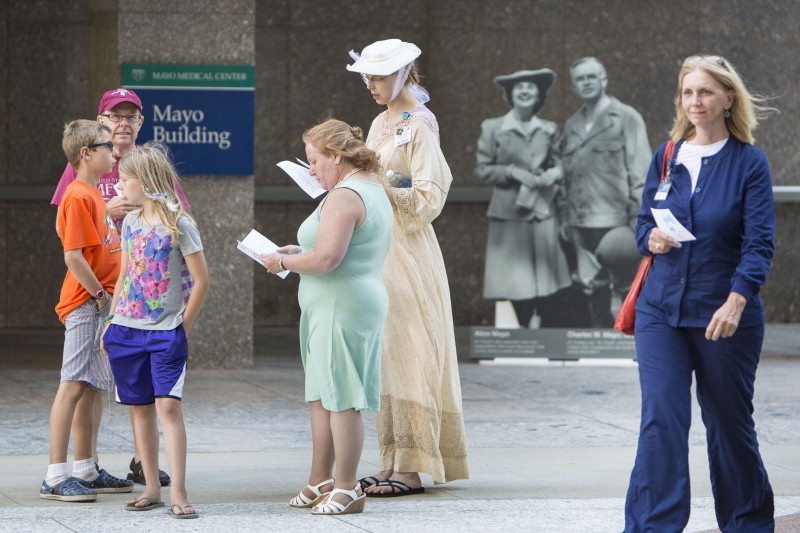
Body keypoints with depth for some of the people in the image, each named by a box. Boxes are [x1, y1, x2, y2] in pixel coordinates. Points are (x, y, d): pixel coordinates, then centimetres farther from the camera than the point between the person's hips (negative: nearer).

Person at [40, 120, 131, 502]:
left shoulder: (94, 195, 17)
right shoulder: (78, 197, -13)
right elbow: (73, 256, -19)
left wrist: (108, 295, 15)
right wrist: (99, 294, -13)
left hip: (102, 304, 10)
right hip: (84, 304, -10)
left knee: (88, 388, 13)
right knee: (74, 385, -11)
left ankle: (85, 471, 19)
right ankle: (56, 478, -11)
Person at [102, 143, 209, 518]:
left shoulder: (178, 224, -8)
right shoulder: (130, 222, 11)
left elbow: (201, 280, -7)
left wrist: (183, 328, -7)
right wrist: (112, 320, 11)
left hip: (166, 332, -6)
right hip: (127, 329, 6)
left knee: (168, 405, -13)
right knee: (141, 408, 8)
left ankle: (178, 492, -14)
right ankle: (152, 488, 15)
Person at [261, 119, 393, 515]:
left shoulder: (344, 197, -17)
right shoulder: (372, 189, 17)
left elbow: (326, 258, -25)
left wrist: (283, 262, -10)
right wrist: (298, 251, 16)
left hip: (341, 306, -11)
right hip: (361, 301, 11)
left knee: (340, 397, -6)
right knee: (321, 395, 16)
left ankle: (346, 490, -2)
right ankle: (320, 481, 22)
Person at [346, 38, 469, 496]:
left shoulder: (421, 124, -9)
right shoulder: (382, 123, 16)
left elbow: (427, 199, -14)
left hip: (408, 251, -9)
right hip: (379, 248, 9)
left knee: (409, 352, -8)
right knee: (385, 352, 7)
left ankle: (414, 469, -7)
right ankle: (394, 462, 11)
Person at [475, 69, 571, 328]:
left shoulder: (549, 129, 10)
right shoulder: (492, 128, 3)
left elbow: (559, 164, 16)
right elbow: (482, 169, 1)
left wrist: (554, 173, -7)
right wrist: (513, 172, -13)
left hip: (544, 215, 2)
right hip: (510, 216, -2)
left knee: (548, 296, -1)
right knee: (518, 290, -3)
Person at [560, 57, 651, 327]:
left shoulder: (625, 118, 0)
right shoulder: (572, 125, 16)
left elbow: (640, 171, -5)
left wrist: (637, 218, -11)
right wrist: (566, 216, 13)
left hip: (616, 222, -5)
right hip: (582, 224, 5)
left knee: (626, 289, -4)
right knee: (594, 291, 7)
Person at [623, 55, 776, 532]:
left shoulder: (750, 163, -5)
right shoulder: (666, 157, 8)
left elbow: (760, 242, -12)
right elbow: (644, 222, 14)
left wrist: (736, 300, -26)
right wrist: (652, 239, -11)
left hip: (726, 315, -3)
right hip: (662, 309, 3)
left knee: (729, 421, 9)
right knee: (661, 418, -9)